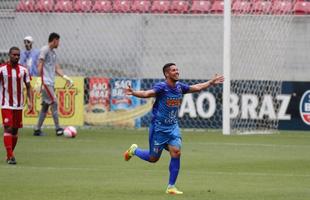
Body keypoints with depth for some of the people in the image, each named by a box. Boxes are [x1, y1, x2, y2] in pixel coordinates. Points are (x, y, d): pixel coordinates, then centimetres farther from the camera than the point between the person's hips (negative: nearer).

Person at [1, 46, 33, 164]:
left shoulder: (23, 70, 3)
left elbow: (28, 87, 8)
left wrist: (30, 101, -4)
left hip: (19, 105, 4)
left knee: (15, 130, 9)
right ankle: (10, 156, -18)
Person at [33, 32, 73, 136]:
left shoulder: (53, 53, 20)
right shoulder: (45, 50, -6)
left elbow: (57, 68, 21)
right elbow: (40, 65, -12)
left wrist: (65, 77, 9)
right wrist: (39, 80, -20)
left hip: (51, 83, 9)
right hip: (45, 81, -9)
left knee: (46, 105, 7)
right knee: (54, 103, -13)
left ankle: (37, 129, 10)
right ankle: (58, 129, -15)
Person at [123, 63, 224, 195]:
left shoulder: (179, 87, 1)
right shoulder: (161, 87, -19)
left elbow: (196, 88, 17)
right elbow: (147, 93, -35)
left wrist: (211, 83, 18)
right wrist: (133, 93, -52)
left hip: (173, 127, 5)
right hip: (159, 127, -5)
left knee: (176, 152, -12)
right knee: (153, 158, 5)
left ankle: (171, 187, -3)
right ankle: (134, 150, 38)